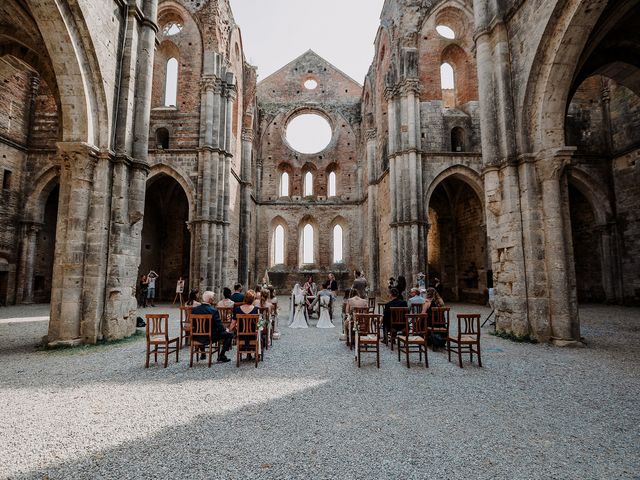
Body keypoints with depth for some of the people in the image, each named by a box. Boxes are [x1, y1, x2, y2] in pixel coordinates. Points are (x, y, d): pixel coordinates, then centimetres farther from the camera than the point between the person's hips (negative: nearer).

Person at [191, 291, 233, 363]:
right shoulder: (213, 311, -20)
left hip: (197, 337, 6)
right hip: (210, 337, -6)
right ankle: (221, 356, 7)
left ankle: (202, 353, 43)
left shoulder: (194, 309, -5)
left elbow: (193, 325, 6)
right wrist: (225, 329, 3)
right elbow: (219, 327, -18)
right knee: (230, 334, 7)